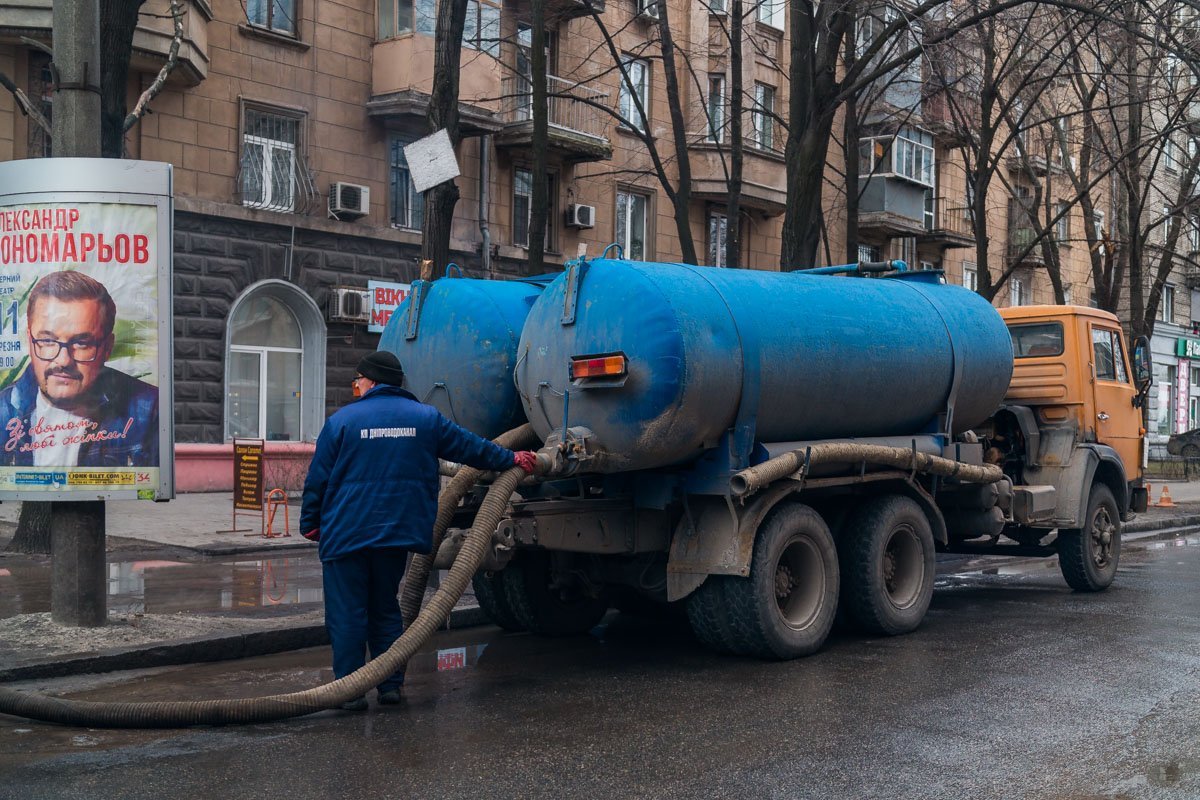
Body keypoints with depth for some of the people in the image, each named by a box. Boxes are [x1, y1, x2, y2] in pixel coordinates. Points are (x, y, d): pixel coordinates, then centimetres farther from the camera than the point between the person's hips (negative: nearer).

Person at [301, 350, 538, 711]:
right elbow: (470, 447, 14)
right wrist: (511, 459, 28)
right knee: (386, 609, 16)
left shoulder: (342, 420, -2)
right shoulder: (425, 417, 7)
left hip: (345, 533, -4)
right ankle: (391, 685, 16)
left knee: (346, 614, 3)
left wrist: (310, 523, 11)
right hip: (398, 532, 4)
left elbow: (318, 479, -1)